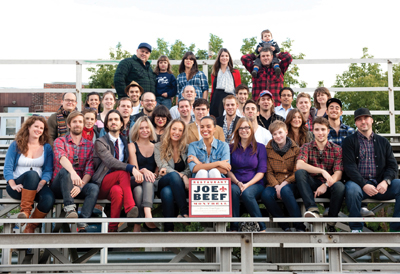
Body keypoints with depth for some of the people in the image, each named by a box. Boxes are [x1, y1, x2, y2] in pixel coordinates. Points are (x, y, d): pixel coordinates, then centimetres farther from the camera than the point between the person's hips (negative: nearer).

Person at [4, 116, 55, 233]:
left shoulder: (47, 148, 14)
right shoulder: (16, 145, 10)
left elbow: (48, 170, 6)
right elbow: (7, 168, 2)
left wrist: (41, 183, -15)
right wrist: (13, 185, -16)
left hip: (37, 185, 2)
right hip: (19, 187, -2)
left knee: (49, 198, -33)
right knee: (32, 174, -37)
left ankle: (30, 227, -12)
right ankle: (25, 210, -29)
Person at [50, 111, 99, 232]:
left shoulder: (89, 145, 11)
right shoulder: (60, 141, 4)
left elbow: (89, 170, 0)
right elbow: (61, 157, -21)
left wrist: (80, 186, -21)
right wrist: (72, 173, -42)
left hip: (80, 185, 2)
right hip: (59, 186, -2)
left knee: (94, 188, -29)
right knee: (64, 171, -33)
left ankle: (82, 223, -37)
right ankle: (69, 208, -38)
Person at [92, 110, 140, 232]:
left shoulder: (125, 142, 18)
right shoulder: (100, 142, 0)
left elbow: (131, 162, 19)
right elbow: (110, 161, -18)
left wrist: (143, 170, -5)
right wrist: (131, 168, -31)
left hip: (118, 183, 3)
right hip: (102, 184, -3)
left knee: (117, 191, -35)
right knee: (123, 172, -32)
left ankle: (113, 228, -28)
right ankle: (130, 208, -40)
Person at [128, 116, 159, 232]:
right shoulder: (132, 146, 10)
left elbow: (158, 168, 13)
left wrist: (154, 174, -11)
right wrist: (144, 171, -23)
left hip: (153, 183, 1)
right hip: (135, 182, -1)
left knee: (143, 186, -36)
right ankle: (148, 222, -47)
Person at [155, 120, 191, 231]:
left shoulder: (187, 148, 12)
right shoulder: (159, 147, 9)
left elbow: (189, 169, 1)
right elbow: (163, 167, -6)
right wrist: (182, 176, -24)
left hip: (179, 187, 1)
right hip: (163, 184, 0)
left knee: (167, 192, -38)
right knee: (174, 175, -38)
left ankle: (168, 228, -35)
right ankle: (186, 212, -42)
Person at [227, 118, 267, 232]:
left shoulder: (260, 147, 9)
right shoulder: (231, 148, 14)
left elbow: (261, 171, 1)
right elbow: (229, 170, 8)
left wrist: (247, 184, -13)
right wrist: (238, 183, -11)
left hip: (255, 184, -1)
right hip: (235, 183, 1)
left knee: (247, 193, -35)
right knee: (233, 190, -34)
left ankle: (262, 227, -20)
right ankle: (234, 226, -26)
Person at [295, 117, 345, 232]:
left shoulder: (336, 149, 4)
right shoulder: (307, 147, 3)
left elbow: (338, 173, -7)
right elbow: (299, 165, -18)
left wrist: (326, 185, -26)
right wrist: (322, 171, -27)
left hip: (329, 185, 0)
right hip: (312, 184, 0)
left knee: (340, 187, -33)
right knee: (299, 172, -28)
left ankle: (331, 222, -10)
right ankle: (313, 210, -35)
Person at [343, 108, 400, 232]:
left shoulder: (383, 142, 19)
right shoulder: (349, 141, 8)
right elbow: (349, 167, -3)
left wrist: (386, 181, -10)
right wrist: (364, 185, -17)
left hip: (381, 184, 3)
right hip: (358, 183, -3)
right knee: (351, 188, -36)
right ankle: (356, 229, -17)